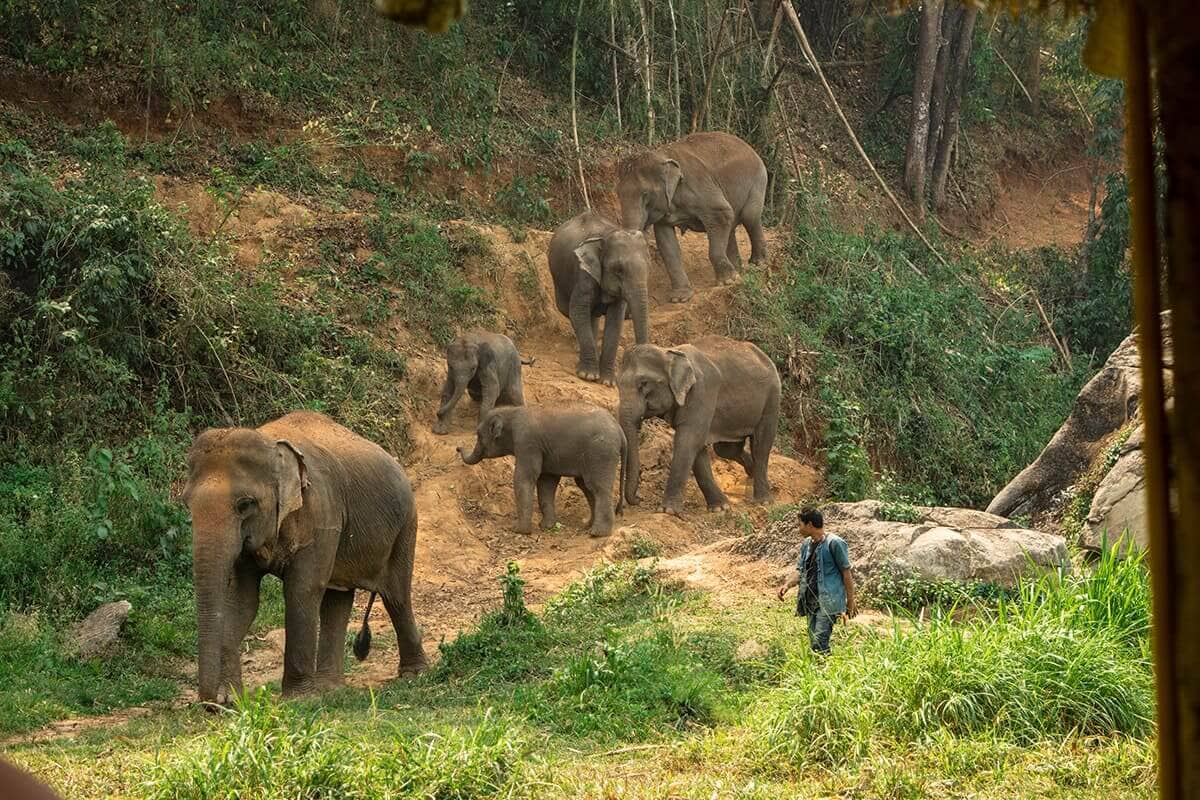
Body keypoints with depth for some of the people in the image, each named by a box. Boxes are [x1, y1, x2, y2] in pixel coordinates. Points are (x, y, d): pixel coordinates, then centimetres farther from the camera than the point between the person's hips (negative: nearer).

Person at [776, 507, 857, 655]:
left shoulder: (834, 543, -8)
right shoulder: (806, 544, 15)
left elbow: (846, 572, -6)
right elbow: (800, 570, 16)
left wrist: (851, 601, -5)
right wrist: (787, 585, -4)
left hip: (828, 601, -8)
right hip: (810, 601, 8)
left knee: (819, 642, -19)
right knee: (813, 644, 8)